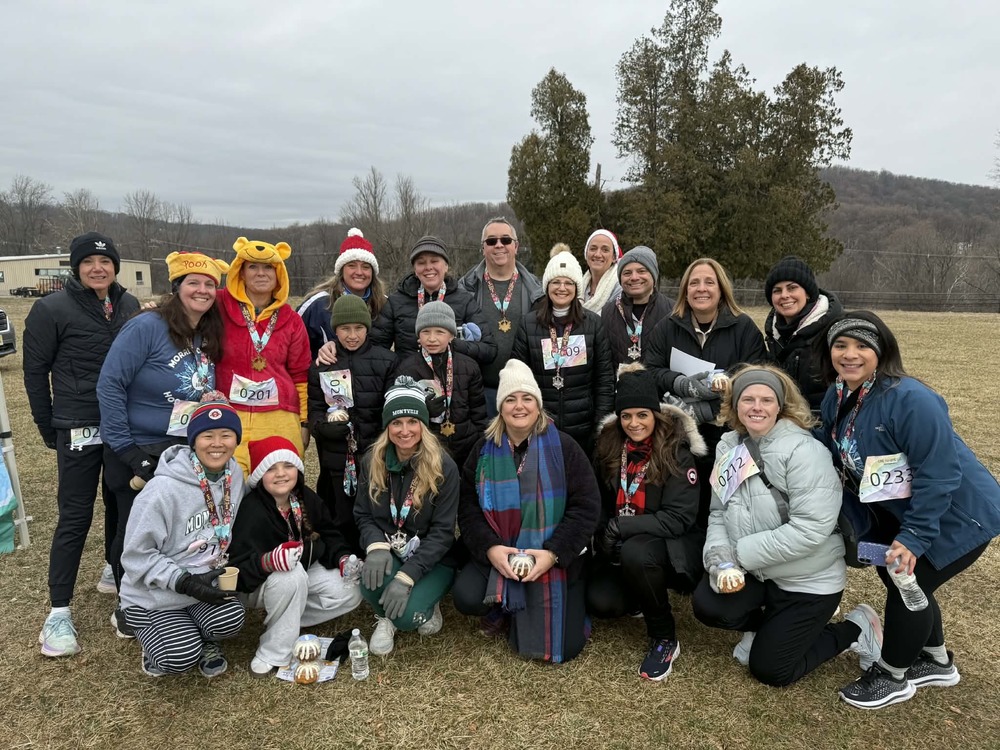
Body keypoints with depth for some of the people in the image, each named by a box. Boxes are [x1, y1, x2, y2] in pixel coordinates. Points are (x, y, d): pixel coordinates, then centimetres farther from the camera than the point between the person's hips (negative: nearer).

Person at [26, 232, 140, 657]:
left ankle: (115, 572, 36)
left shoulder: (128, 305, 6)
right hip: (79, 429, -4)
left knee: (121, 502, 15)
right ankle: (58, 612, 7)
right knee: (75, 516, -3)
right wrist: (48, 429, 0)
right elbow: (35, 371, -2)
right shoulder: (52, 309, -8)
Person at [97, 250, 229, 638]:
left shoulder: (210, 338, 5)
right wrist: (123, 447, -19)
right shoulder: (147, 326, -16)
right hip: (139, 453, -6)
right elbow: (110, 384, -18)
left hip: (188, 454, 6)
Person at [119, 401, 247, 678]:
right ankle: (158, 639, 13)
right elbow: (137, 555, -18)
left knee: (230, 619, -26)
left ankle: (205, 642, 9)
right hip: (154, 596, -4)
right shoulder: (163, 489, -25)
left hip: (206, 584, 4)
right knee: (183, 658, -23)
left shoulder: (234, 476, -6)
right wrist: (185, 583, -26)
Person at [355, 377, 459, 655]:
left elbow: (443, 531, -16)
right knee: (372, 580, -31)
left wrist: (407, 575, -26)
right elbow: (363, 515, 2)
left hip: (432, 559, -3)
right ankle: (384, 618, 4)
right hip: (389, 554, 3)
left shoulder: (443, 467, -14)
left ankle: (426, 604, 10)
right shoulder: (372, 462, -2)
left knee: (405, 615, -27)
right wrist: (377, 545, -21)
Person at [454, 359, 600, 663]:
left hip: (557, 558, -2)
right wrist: (489, 548, -18)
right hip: (499, 555, 2)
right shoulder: (484, 450, 1)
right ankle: (502, 610, 12)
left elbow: (586, 507, -11)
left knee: (561, 647, -8)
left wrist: (553, 553, -20)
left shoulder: (562, 447, -7)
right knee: (466, 598, -24)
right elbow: (468, 506, -1)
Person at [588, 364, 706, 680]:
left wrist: (620, 526, -23)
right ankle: (641, 598, 15)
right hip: (620, 548, 4)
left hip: (671, 544, -4)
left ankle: (665, 639, -13)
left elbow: (678, 518, -19)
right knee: (599, 602, -20)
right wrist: (604, 537, -9)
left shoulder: (677, 452, -15)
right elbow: (600, 504, 8)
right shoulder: (608, 444, -2)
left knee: (637, 552, -36)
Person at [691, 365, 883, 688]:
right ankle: (773, 624, 15)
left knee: (768, 669, 0)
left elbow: (811, 530, -28)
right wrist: (719, 557, -19)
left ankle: (855, 629, 21)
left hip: (808, 580, -5)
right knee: (707, 604, -17)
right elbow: (719, 512, 0)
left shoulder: (803, 451, -22)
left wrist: (739, 553, -22)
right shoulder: (729, 446, -2)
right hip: (756, 572, 5)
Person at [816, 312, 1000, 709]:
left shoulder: (911, 399, -32)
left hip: (956, 513, -8)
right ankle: (936, 661, 42)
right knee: (895, 576, 17)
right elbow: (836, 461, 4)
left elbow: (938, 476, -30)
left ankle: (893, 676, 19)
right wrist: (851, 522, 2)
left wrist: (915, 536, -29)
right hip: (898, 509, 8)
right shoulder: (836, 398, -6)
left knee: (908, 583, -5)